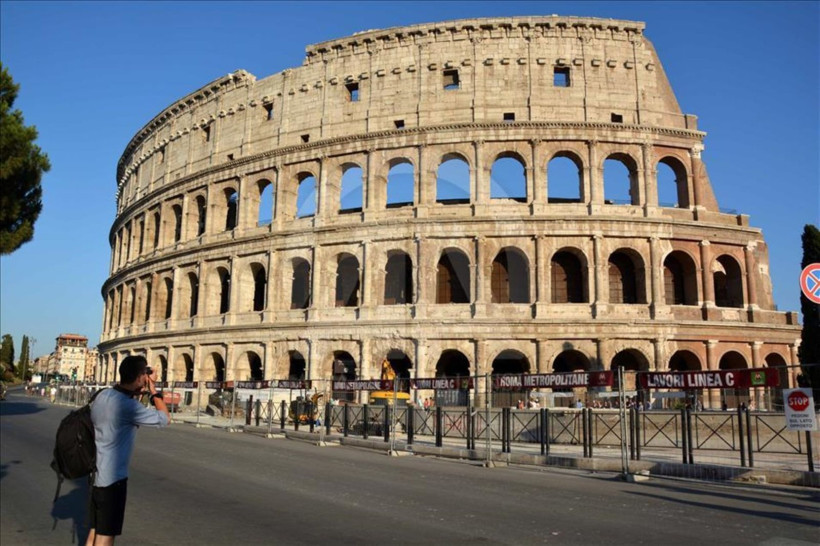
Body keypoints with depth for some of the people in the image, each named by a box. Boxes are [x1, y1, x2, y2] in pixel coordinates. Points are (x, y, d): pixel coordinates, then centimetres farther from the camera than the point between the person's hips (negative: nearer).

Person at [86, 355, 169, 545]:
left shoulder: (103, 395, 2)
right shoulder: (128, 405, -22)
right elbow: (164, 418, -12)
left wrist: (137, 393, 11)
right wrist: (154, 391, -4)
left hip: (97, 474, 9)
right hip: (112, 478, -8)